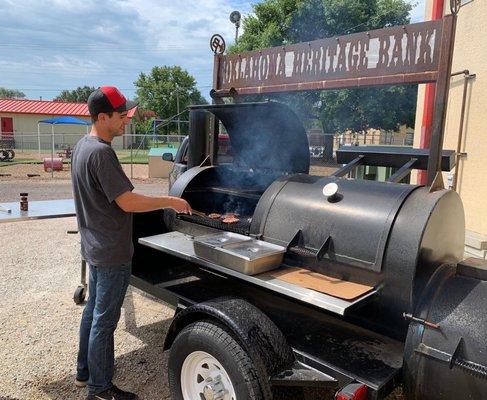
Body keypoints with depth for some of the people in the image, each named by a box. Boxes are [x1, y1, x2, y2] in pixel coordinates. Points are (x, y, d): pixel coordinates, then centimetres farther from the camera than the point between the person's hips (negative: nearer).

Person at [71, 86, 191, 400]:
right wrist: (170, 201, -17)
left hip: (94, 246, 10)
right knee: (105, 319, 4)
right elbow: (127, 202, -26)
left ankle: (84, 372, 38)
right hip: (112, 253, -10)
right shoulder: (101, 152, -23)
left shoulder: (82, 146, 8)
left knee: (93, 309, 22)